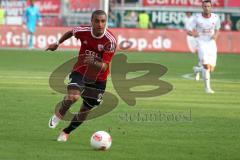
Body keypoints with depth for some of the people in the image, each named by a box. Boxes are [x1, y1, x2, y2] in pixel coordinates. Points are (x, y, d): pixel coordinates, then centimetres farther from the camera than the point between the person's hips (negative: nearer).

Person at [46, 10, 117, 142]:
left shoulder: (110, 41, -25)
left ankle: (66, 132, 35)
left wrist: (93, 63, -49)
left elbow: (104, 67, -28)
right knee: (73, 96, -29)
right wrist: (57, 44, 20)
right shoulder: (83, 31, -18)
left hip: (98, 79, 0)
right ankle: (59, 114, 2)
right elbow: (70, 32, 9)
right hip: (80, 72, 0)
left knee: (85, 111, 10)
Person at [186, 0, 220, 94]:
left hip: (211, 43, 3)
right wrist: (193, 34, -28)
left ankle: (199, 70, 36)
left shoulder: (215, 18, -2)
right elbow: (188, 31, -5)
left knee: (211, 69, 3)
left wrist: (216, 35, -7)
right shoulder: (197, 18, -8)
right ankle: (207, 87, -5)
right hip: (201, 43, -3)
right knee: (206, 66, -18)